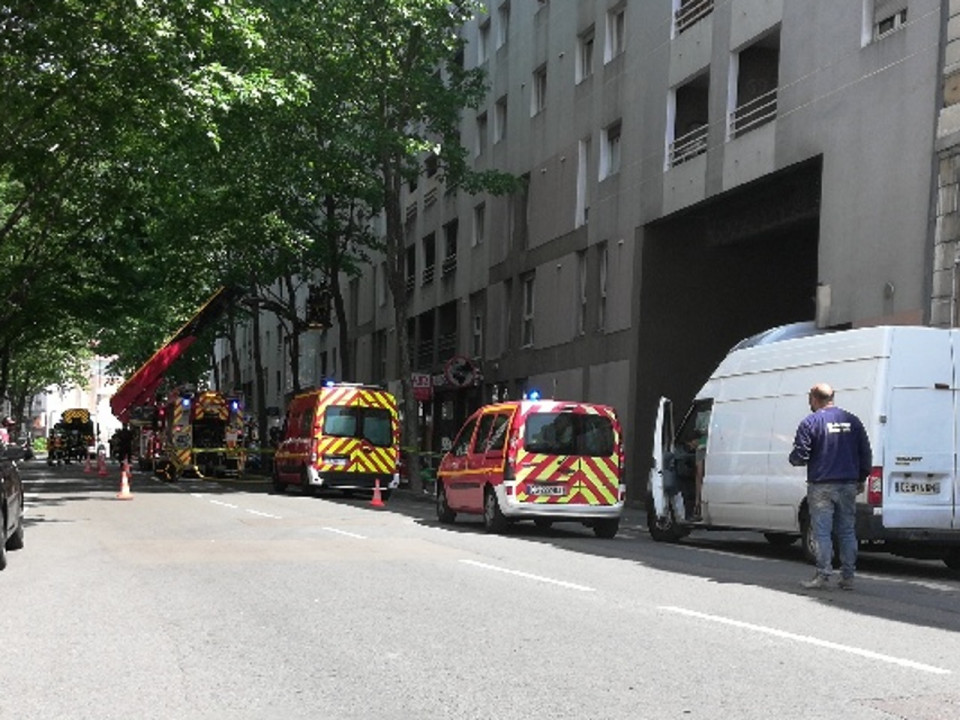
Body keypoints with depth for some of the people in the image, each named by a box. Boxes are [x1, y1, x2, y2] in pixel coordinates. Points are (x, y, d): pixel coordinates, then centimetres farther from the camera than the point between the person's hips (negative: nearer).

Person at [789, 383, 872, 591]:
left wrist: (793, 458, 12)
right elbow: (866, 454, 10)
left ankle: (823, 575, -2)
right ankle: (848, 577, 11)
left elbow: (799, 456, -11)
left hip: (822, 486, -5)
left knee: (821, 532, 0)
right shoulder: (852, 421, 8)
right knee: (847, 532, 10)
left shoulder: (810, 422, -7)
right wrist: (861, 479, 20)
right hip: (848, 485, 5)